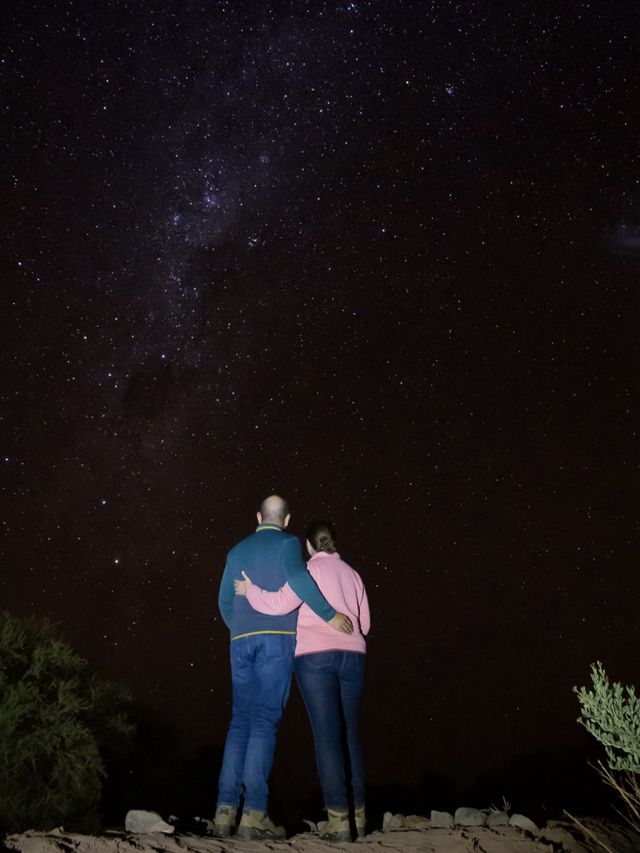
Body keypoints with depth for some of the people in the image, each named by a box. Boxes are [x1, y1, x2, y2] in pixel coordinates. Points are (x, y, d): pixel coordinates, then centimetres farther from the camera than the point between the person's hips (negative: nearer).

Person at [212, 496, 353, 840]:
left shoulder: (237, 550, 20)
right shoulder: (287, 543, 4)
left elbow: (225, 601, 21)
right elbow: (298, 577, -16)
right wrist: (329, 615, -11)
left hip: (242, 641, 5)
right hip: (277, 638, -5)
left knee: (241, 722, 7)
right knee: (265, 721, -6)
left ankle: (225, 810, 0)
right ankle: (254, 813, -10)